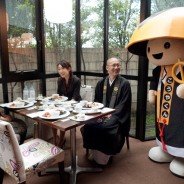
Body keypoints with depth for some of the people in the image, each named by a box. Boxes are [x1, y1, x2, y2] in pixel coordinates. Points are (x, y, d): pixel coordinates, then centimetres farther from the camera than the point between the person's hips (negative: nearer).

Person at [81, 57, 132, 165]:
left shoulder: (124, 83, -3)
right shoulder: (101, 83, 10)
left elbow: (123, 104, -8)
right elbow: (96, 101, 12)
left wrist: (111, 115, -17)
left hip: (116, 115, -4)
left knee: (105, 127, -30)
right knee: (88, 125, -21)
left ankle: (104, 154, -6)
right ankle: (94, 151, 0)